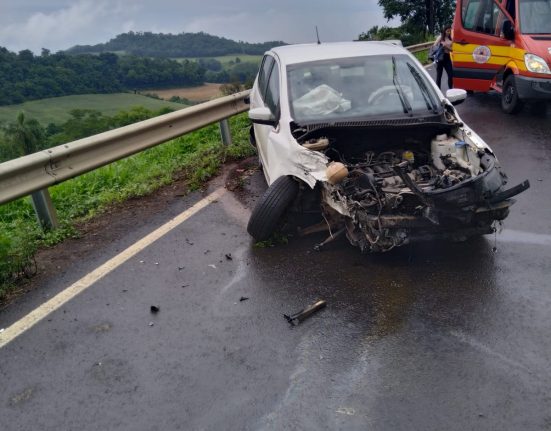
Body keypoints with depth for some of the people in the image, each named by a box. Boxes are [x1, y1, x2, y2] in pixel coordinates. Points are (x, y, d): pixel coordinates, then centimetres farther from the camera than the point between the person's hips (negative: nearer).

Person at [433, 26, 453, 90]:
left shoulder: (450, 39, 11)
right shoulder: (440, 37, -1)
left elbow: (452, 49, 7)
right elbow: (435, 46, -8)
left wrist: (447, 46, -10)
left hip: (447, 57, 4)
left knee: (451, 74, -2)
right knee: (439, 75, 1)